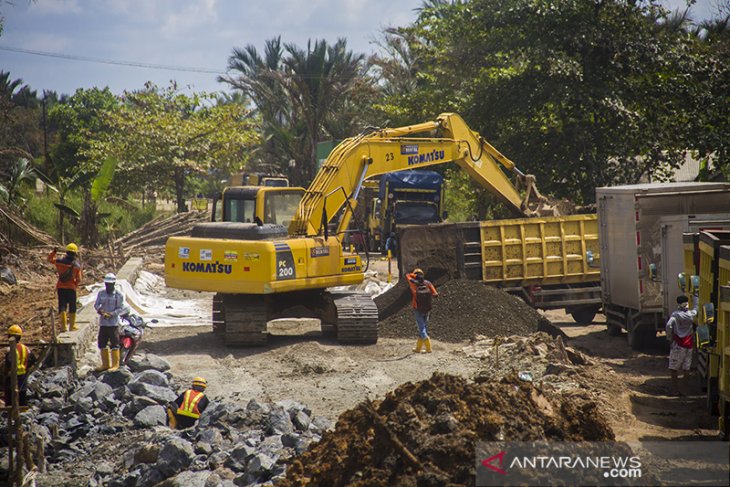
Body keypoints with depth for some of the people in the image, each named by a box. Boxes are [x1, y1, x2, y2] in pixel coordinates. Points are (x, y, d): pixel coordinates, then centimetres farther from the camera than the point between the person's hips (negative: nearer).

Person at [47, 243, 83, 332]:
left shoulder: (60, 261, -6)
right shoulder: (77, 265, -9)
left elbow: (50, 259, 12)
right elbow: (79, 279, -5)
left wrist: (53, 252, 19)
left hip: (60, 287, 2)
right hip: (71, 288, -2)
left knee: (62, 306, 6)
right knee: (72, 307, 12)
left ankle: (63, 326, -2)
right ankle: (72, 326, 16)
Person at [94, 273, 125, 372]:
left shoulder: (119, 295, -4)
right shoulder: (101, 293, 8)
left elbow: (121, 308, -6)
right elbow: (96, 304, 6)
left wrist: (111, 314, -19)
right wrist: (99, 310, -16)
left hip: (113, 323, -5)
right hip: (103, 322, 5)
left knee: (114, 344, -4)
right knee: (102, 343, 9)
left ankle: (115, 364, 3)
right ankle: (105, 364, 20)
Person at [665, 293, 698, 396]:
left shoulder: (675, 314, -11)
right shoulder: (692, 314, -1)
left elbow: (669, 325, -24)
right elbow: (696, 306, 20)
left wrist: (669, 337, -9)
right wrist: (696, 295, 33)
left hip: (678, 344, -4)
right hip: (689, 344, 4)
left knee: (673, 368, 2)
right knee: (686, 368, 13)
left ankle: (675, 390, -1)